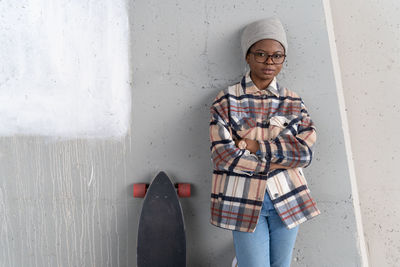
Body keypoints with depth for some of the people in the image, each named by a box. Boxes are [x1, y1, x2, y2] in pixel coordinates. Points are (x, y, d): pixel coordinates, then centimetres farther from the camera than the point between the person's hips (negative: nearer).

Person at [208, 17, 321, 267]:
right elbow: (223, 156, -14)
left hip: (287, 199, 3)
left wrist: (254, 145, -15)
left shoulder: (293, 101, 5)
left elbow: (305, 152, -8)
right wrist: (281, 158, -11)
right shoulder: (227, 100, -4)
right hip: (245, 201, -3)